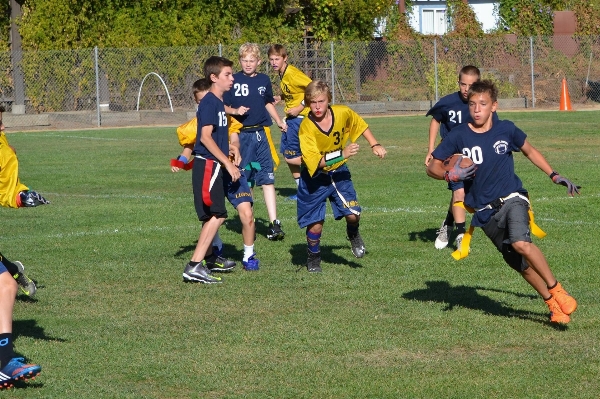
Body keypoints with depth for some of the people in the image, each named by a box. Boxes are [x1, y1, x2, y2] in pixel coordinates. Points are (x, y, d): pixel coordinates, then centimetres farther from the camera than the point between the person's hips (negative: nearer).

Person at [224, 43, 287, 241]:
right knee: (242, 181, 3)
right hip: (240, 135, -3)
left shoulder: (264, 80, 9)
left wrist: (279, 122, 32)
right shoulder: (234, 80, -3)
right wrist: (235, 111, -21)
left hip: (260, 134, 3)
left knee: (268, 178, -2)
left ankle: (274, 223, -4)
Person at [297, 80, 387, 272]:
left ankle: (353, 234, 24)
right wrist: (342, 153, -40)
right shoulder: (306, 128, -26)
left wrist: (374, 144, 2)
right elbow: (315, 161, -32)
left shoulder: (343, 113, -14)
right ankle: (314, 257, 28)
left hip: (338, 172, 3)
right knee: (315, 225, -2)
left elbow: (361, 125, 9)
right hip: (315, 178, -3)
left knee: (353, 214, -13)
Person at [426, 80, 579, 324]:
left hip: (512, 199, -2)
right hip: (485, 211, 2)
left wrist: (555, 176, 13)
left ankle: (556, 290, -13)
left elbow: (529, 152, 16)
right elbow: (432, 167, 2)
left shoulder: (506, 129, -2)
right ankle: (553, 306, 22)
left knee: (521, 244, -30)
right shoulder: (459, 136, -4)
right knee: (521, 265, 4)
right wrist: (450, 175, -18)